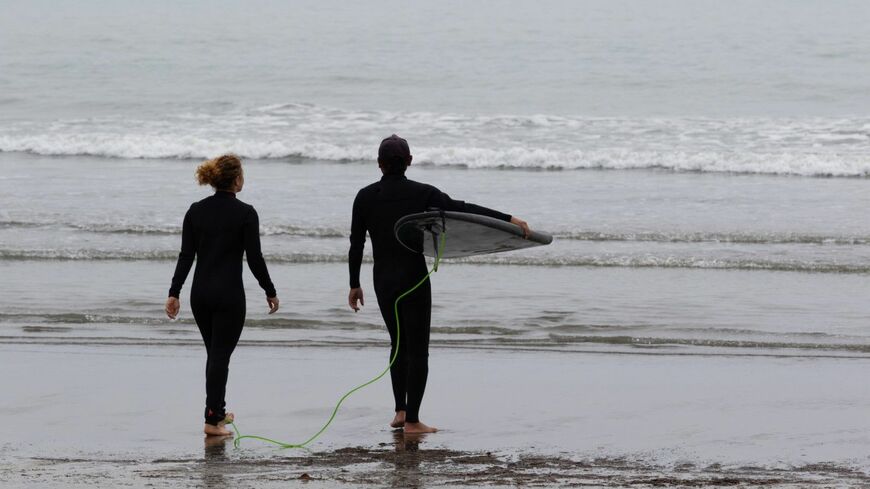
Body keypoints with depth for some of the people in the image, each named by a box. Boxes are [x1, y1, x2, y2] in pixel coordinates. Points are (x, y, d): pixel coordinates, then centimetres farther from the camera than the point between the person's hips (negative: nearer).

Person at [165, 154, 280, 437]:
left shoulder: (196, 211, 3)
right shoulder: (245, 214, -11)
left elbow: (186, 255, 3)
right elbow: (255, 258, -9)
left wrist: (174, 293, 5)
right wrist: (270, 291, 3)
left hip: (200, 294, 5)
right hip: (229, 294, -5)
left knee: (215, 353, 19)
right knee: (221, 355, -2)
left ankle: (217, 411, 30)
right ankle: (213, 420, -6)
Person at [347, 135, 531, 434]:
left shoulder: (365, 197, -2)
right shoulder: (421, 193, -8)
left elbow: (356, 245, 0)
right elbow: (463, 209, -14)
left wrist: (354, 285, 10)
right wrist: (508, 219, -14)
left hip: (383, 282, 3)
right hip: (413, 279, -3)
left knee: (399, 343, 21)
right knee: (417, 349, 3)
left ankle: (400, 410, 17)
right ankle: (411, 420, 1)